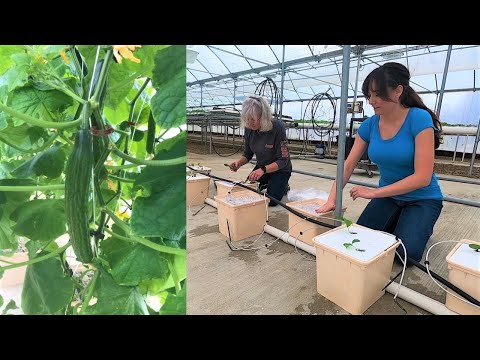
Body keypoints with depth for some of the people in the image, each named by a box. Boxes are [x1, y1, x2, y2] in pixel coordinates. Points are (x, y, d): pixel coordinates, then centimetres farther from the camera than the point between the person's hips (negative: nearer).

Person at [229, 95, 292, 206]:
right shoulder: (249, 128, -14)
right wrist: (239, 163, -23)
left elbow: (283, 161, -27)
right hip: (261, 167, 5)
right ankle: (266, 184, 24)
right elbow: (247, 154, -2)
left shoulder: (277, 127, -29)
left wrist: (263, 170, -41)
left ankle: (284, 187, 16)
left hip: (280, 169, -5)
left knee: (271, 200, -16)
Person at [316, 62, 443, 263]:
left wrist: (373, 193, -26)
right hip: (388, 196, 4)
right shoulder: (369, 125, -8)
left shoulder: (419, 119, -22)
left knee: (405, 252, -20)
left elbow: (423, 177, -25)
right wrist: (331, 200, -16)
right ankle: (398, 223, 18)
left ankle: (421, 227, 13)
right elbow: (348, 165, -6)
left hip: (422, 199, -4)